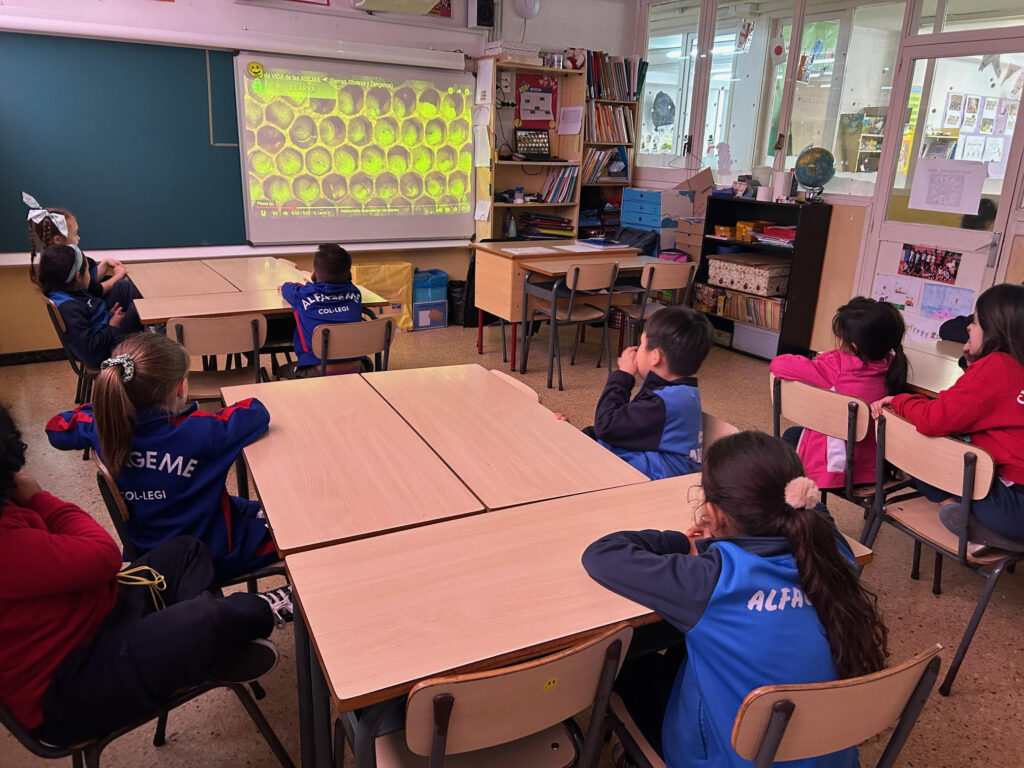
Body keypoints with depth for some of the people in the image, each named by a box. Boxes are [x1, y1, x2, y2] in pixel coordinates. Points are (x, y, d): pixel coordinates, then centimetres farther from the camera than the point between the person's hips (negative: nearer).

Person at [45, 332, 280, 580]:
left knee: (250, 508, 29)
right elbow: (257, 412, -19)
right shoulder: (202, 433, -33)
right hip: (211, 558, -6)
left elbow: (57, 428, 5)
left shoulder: (104, 427, -16)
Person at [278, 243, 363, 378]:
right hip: (354, 370, 3)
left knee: (282, 373, 24)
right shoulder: (354, 294, -3)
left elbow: (286, 287, 17)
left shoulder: (304, 295, -9)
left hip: (319, 373, -2)